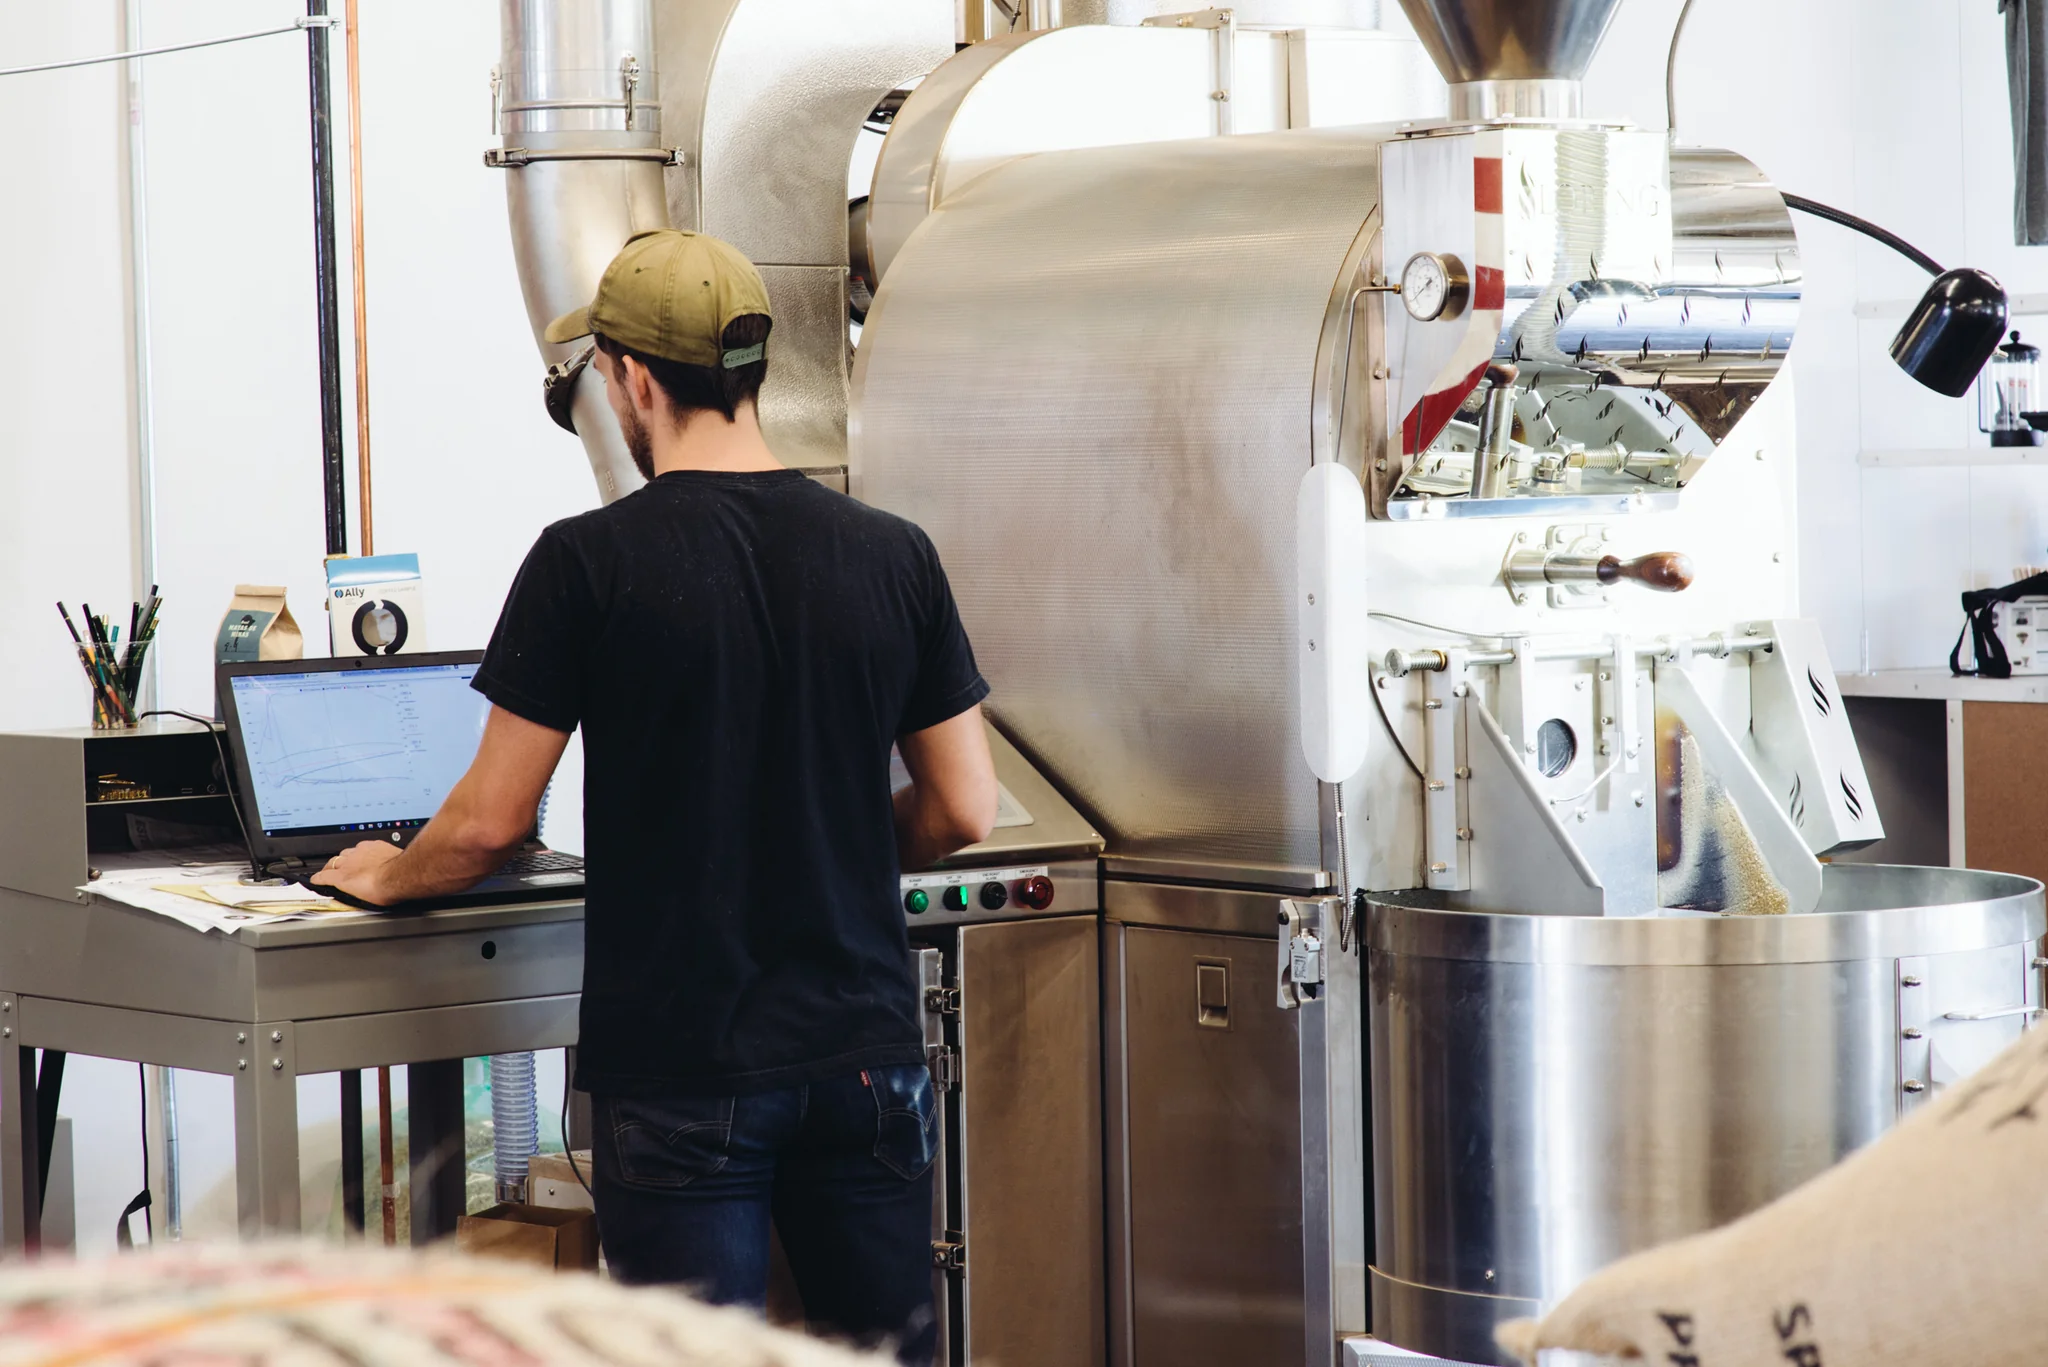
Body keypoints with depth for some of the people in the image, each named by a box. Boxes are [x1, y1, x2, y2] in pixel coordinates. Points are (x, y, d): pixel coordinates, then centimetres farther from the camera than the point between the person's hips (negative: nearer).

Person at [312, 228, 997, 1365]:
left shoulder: (591, 561, -10)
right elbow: (963, 811, 6)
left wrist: (389, 876, 14)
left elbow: (491, 821, -6)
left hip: (684, 1068, -4)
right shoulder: (892, 556, 2)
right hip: (864, 1048, 4)